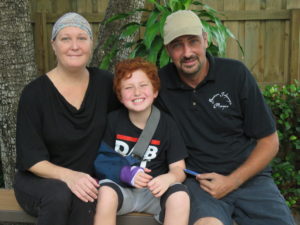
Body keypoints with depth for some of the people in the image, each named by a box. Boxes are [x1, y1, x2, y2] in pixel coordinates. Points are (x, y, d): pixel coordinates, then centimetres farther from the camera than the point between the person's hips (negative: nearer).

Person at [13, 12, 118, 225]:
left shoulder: (104, 82, -3)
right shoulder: (34, 93, -11)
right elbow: (31, 158, -12)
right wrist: (67, 175, -30)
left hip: (85, 181, 2)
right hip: (37, 181, -1)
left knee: (83, 201, -32)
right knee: (60, 195, -34)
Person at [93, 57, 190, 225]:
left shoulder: (166, 123, -3)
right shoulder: (113, 120, -3)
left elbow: (179, 169, -3)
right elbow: (101, 159, 0)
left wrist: (168, 178, -28)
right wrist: (125, 173, -19)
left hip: (154, 190, 1)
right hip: (121, 187, 0)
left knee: (180, 196, -29)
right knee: (106, 192, -33)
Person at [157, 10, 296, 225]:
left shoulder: (235, 73, -3)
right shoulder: (161, 82, -2)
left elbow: (269, 142, 1)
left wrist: (232, 181, -10)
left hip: (248, 175, 2)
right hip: (199, 181, -1)